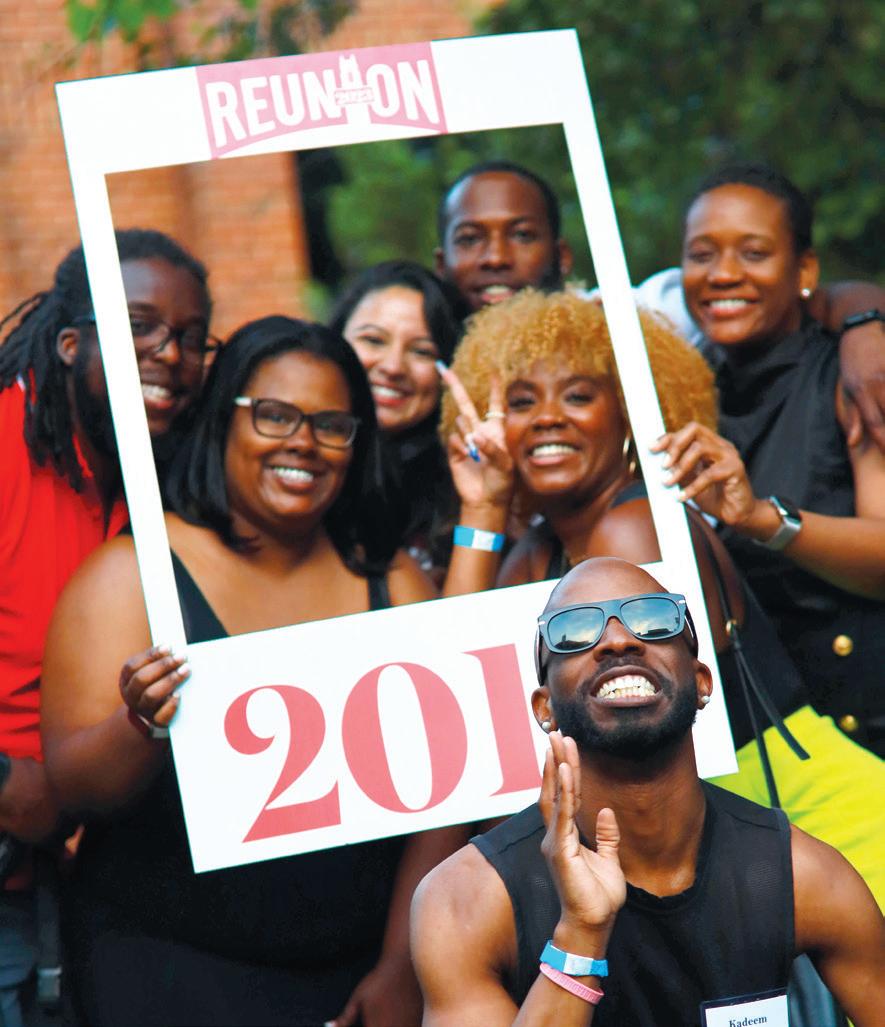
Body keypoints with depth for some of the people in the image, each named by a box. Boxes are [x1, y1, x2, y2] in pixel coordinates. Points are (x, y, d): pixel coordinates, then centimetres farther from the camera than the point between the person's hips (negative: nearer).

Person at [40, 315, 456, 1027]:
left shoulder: (395, 585, 6)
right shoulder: (131, 573, -3)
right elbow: (73, 788, -8)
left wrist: (403, 968, -3)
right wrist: (142, 726, -28)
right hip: (169, 967, -3)